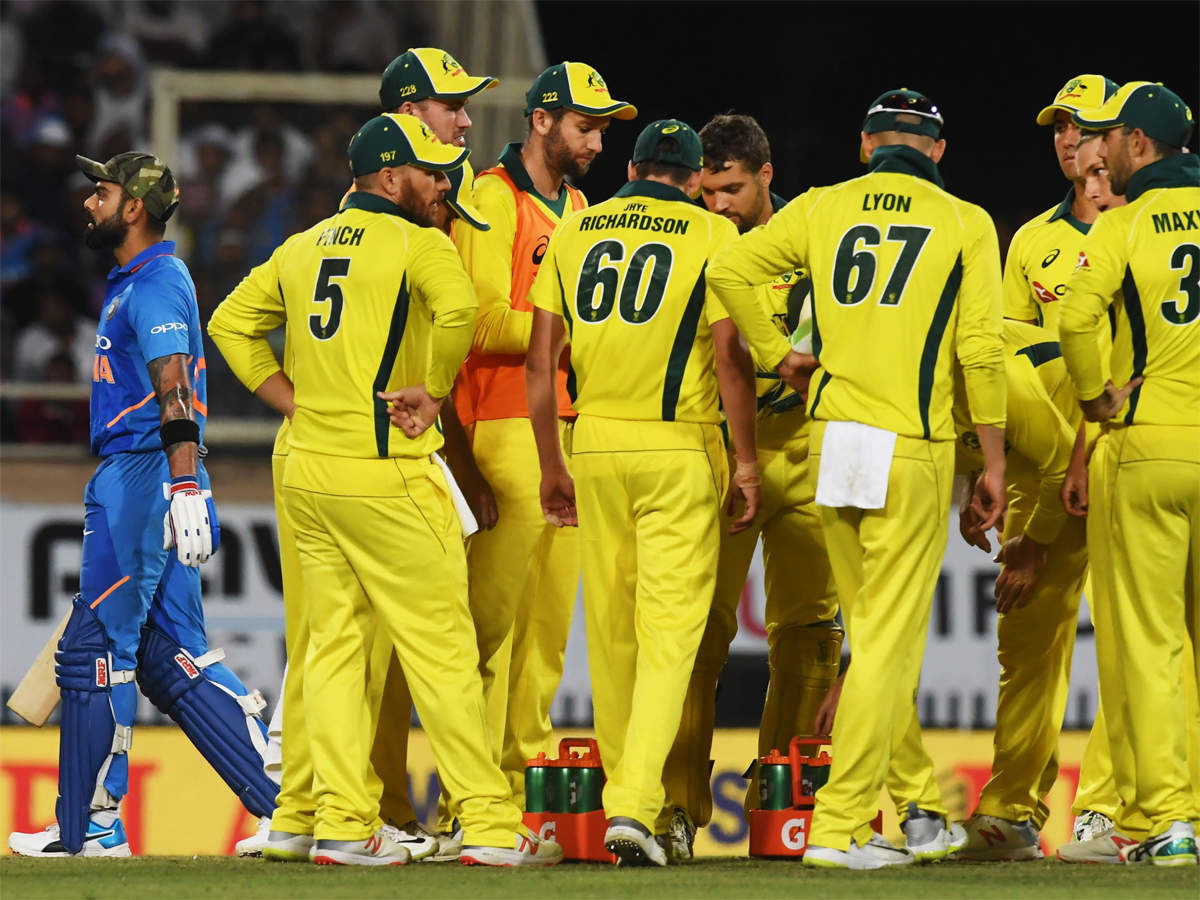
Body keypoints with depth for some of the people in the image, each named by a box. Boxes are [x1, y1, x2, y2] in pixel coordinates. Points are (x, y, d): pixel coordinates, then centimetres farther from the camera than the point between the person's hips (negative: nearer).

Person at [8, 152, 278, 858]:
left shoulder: (157, 283, -12)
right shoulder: (132, 283, 20)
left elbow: (174, 394, -23)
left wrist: (185, 490, -33)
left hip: (144, 481, -10)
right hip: (130, 483, 10)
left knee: (94, 652, -6)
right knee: (170, 659, 9)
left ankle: (93, 827, -2)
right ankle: (288, 802, 5)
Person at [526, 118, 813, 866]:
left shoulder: (574, 234, 8)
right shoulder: (711, 235, -3)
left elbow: (541, 363, 7)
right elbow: (730, 358, -8)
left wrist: (553, 466, 14)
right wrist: (747, 461, -1)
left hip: (594, 447, 4)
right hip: (680, 451, -4)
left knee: (610, 630, 14)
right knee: (668, 633, -5)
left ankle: (625, 789, 22)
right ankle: (635, 803, -18)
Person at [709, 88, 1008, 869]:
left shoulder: (822, 209, 8)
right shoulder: (965, 224, 0)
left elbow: (729, 270, 2)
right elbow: (981, 349, -5)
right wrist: (994, 460, 2)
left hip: (831, 443, 4)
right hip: (912, 451, -4)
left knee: (878, 634, 17)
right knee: (888, 642, -2)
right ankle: (840, 826, -6)